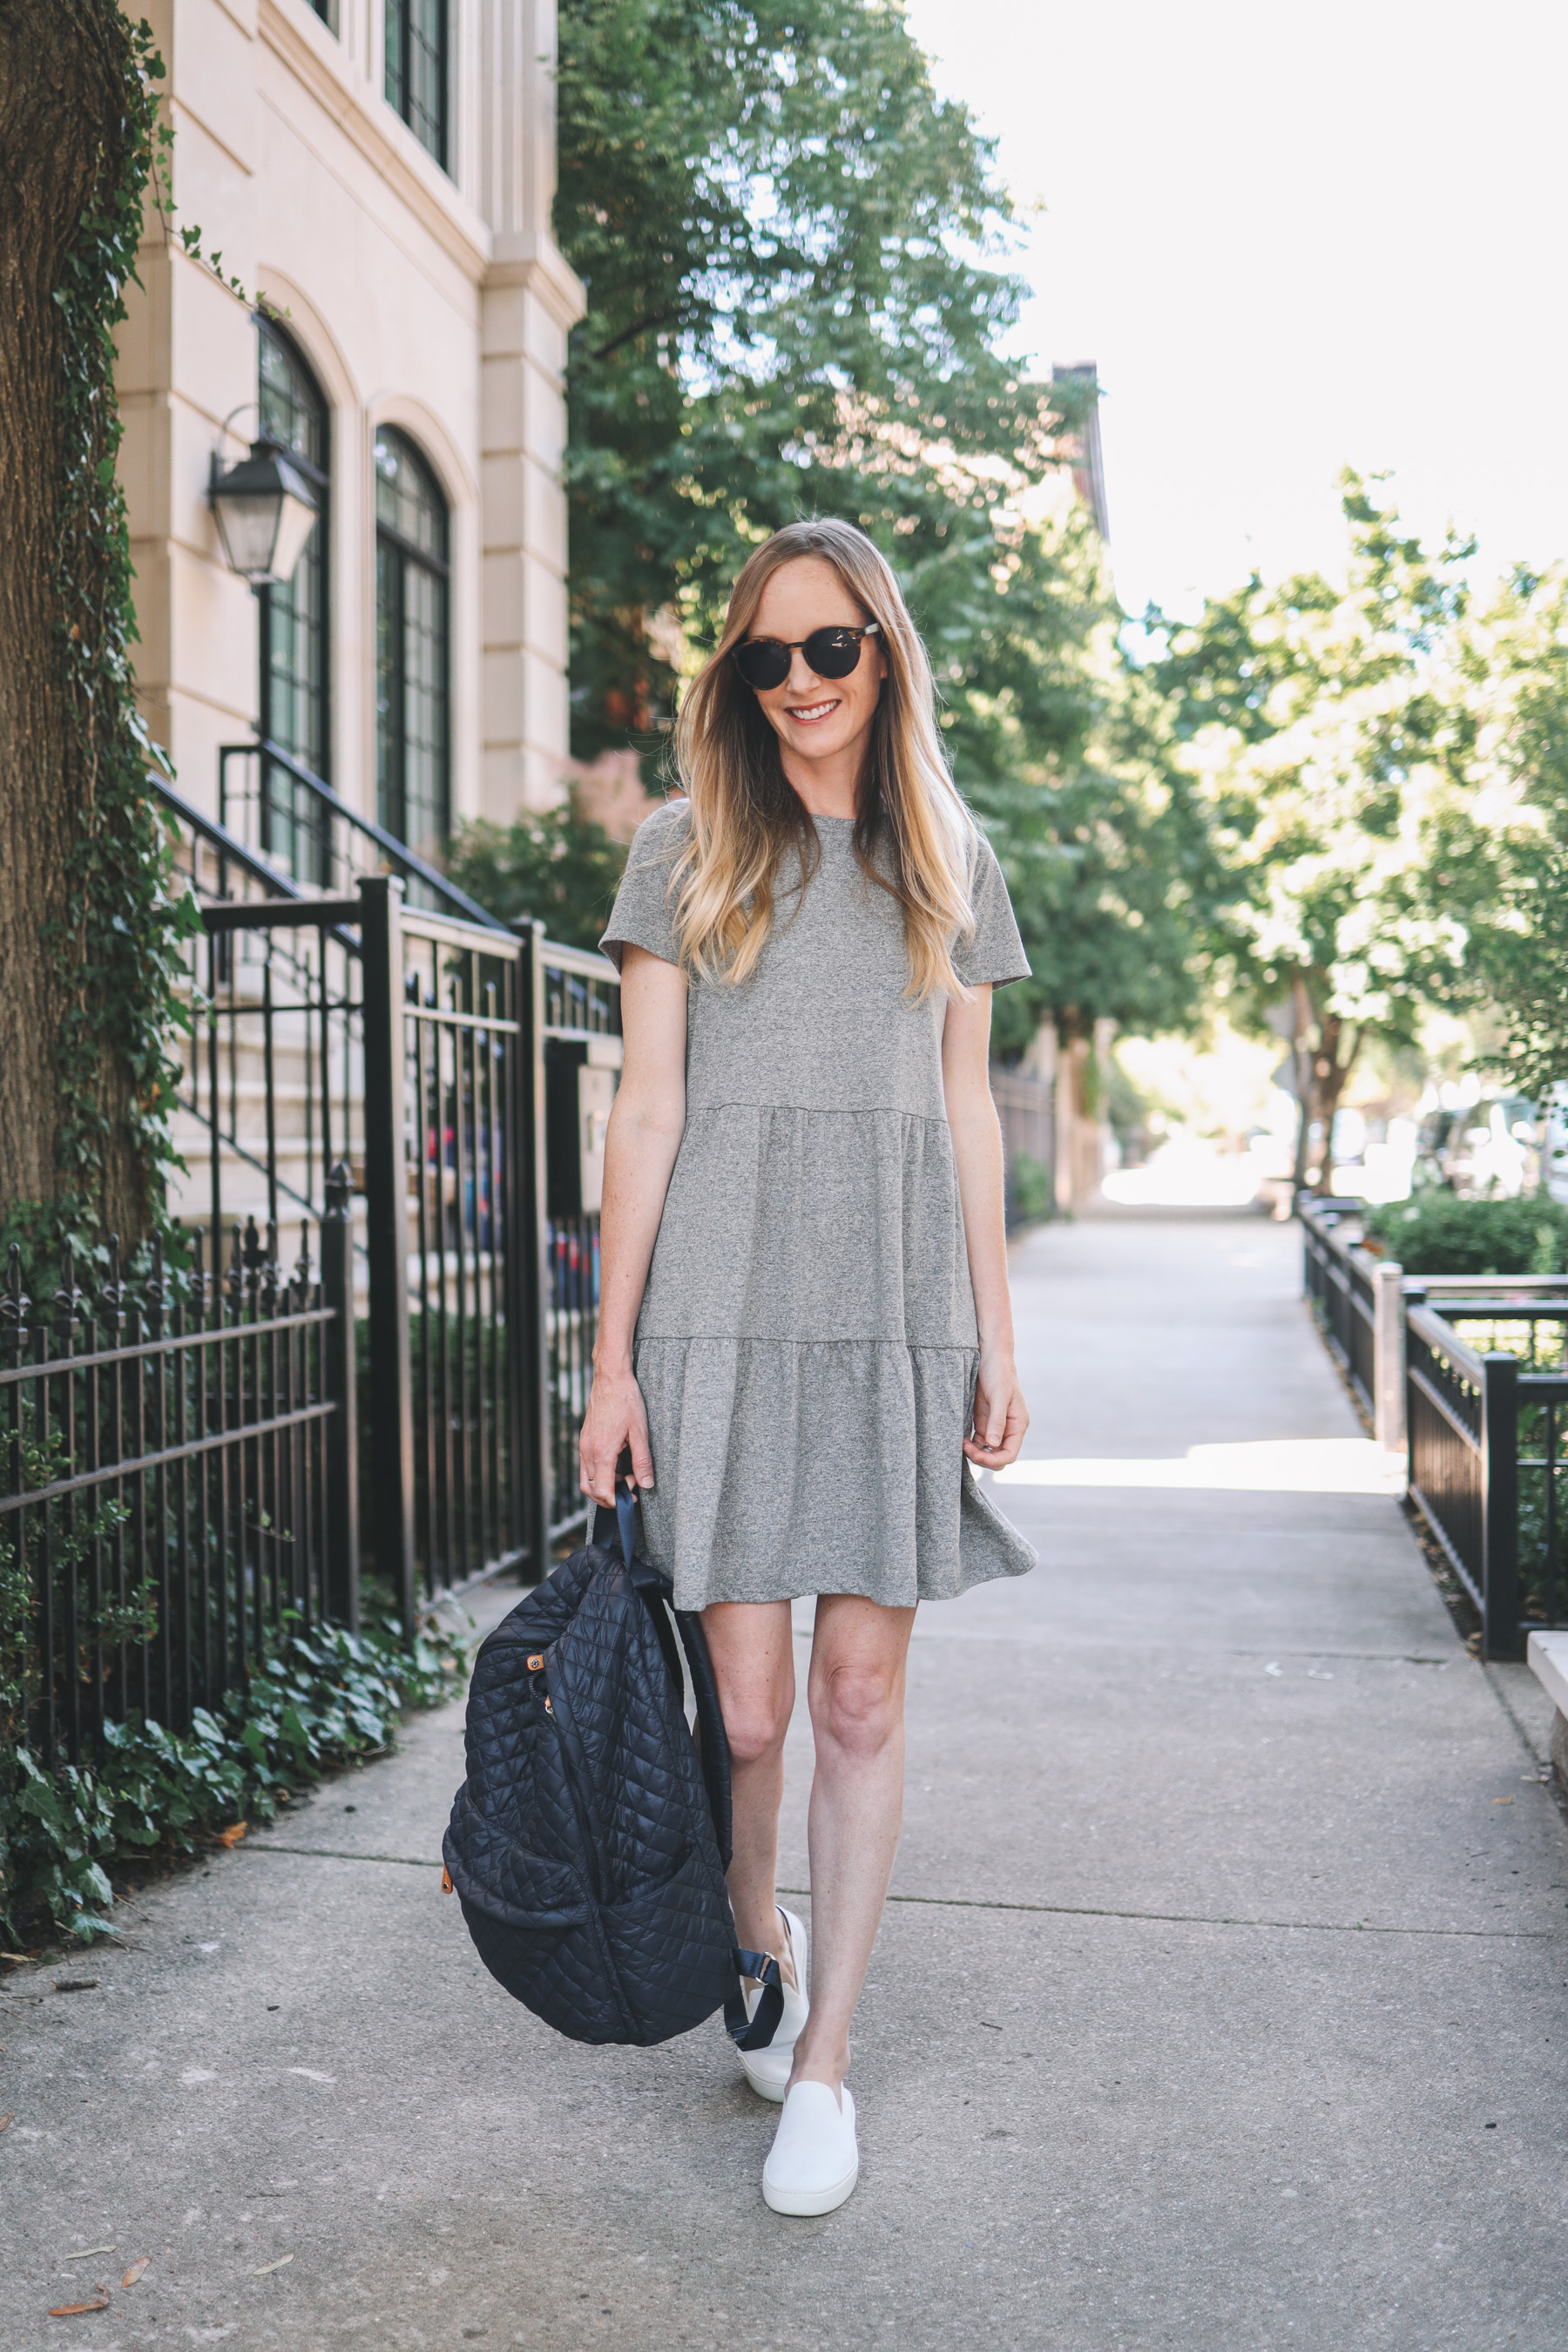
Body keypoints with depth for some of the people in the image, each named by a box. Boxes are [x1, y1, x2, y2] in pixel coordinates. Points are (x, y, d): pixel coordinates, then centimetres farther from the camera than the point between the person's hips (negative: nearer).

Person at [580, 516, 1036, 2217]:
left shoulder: (947, 860, 13)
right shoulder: (688, 850, 6)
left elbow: (966, 1110, 13)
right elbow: (645, 1108, 2)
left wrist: (996, 1342, 8)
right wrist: (613, 1357, -2)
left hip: (898, 1315, 2)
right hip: (725, 1309, -1)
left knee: (861, 1697, 3)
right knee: (746, 1705, 1)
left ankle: (823, 2065, 16)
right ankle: (758, 1947, 32)